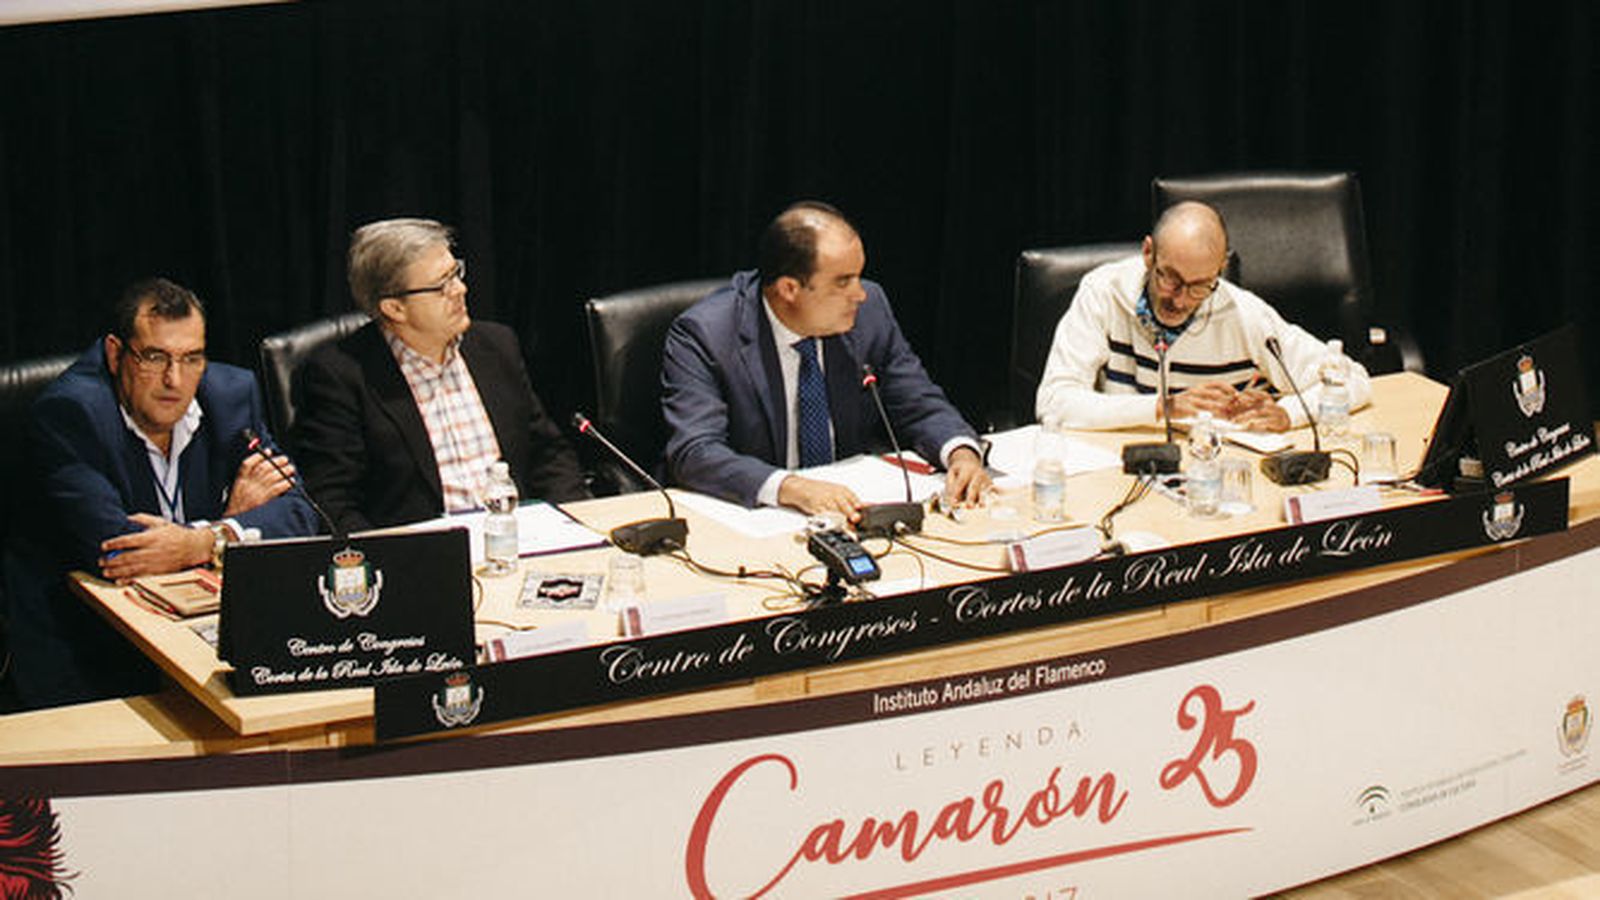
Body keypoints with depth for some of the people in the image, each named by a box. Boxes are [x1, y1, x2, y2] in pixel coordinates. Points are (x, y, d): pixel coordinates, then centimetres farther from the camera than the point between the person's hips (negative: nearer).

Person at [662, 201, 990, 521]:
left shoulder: (870, 308, 0)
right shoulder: (702, 335, -14)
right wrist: (790, 488, -37)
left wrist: (961, 453, -13)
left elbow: (920, 408, 8)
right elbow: (694, 453, -23)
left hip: (853, 509, 2)